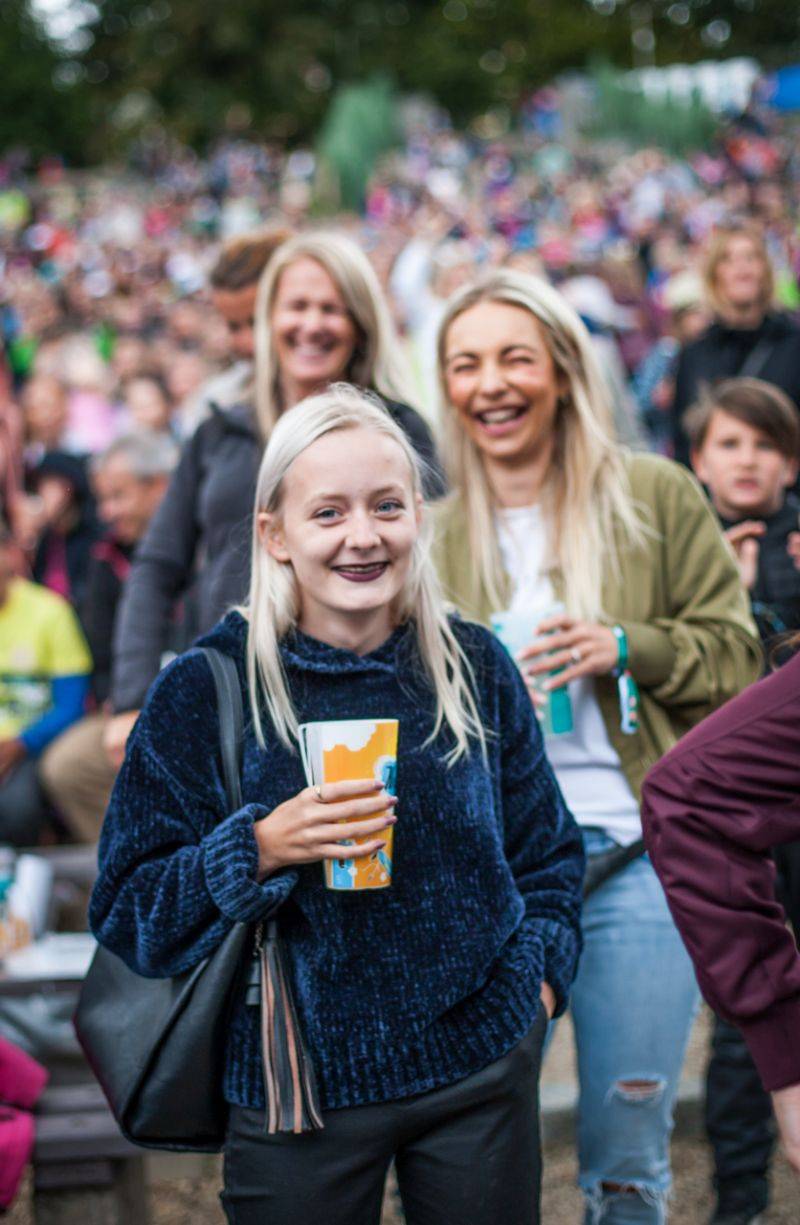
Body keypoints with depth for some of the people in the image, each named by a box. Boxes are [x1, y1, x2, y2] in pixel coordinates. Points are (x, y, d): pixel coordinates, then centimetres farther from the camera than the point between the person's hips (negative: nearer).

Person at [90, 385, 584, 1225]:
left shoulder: (473, 667, 2)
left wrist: (538, 972, 0)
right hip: (297, 1087, -2)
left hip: (485, 1068, 3)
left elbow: (547, 849, 15)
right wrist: (263, 848, -22)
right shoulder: (206, 689, -9)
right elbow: (128, 916, -8)